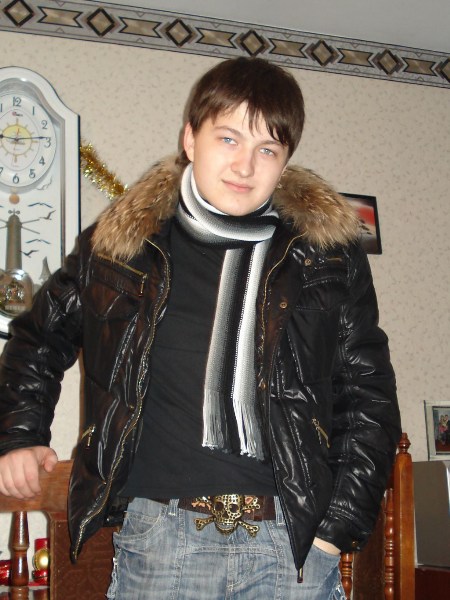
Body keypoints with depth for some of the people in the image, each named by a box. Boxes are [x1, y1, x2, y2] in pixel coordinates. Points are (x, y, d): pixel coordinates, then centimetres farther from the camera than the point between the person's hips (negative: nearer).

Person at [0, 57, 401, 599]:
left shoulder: (329, 255, 6)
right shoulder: (121, 244, 7)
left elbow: (368, 398, 9)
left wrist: (338, 529, 1)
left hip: (294, 541, 0)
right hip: (157, 534, 0)